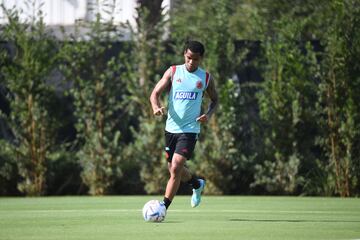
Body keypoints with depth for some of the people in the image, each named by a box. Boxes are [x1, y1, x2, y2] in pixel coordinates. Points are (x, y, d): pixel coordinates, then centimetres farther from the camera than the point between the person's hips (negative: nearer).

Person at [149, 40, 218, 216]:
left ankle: (164, 207, -12)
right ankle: (197, 184, 45)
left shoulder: (206, 78, 2)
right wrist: (156, 107, -25)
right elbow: (155, 93, -3)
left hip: (190, 129, -3)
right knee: (174, 169, 16)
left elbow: (214, 100, 16)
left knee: (175, 168, -16)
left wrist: (208, 115, -4)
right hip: (171, 127, 3)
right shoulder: (173, 72, 2)